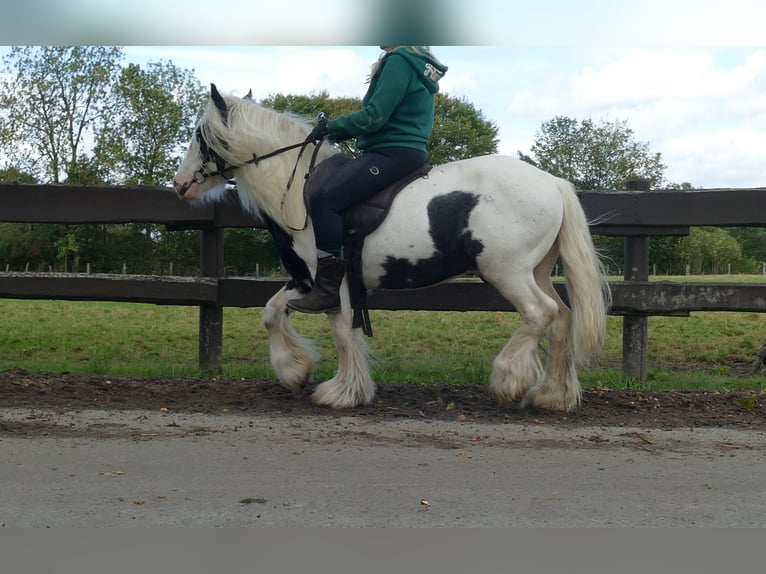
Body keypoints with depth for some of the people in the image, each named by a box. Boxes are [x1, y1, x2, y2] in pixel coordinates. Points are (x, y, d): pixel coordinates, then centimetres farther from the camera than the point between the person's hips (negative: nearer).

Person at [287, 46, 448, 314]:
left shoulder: (399, 61, -11)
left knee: (325, 198, -22)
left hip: (392, 152, -11)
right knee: (329, 196, 19)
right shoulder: (419, 64, 21)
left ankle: (328, 289, -23)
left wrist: (332, 126, -4)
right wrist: (347, 130, 15)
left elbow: (374, 116, -17)